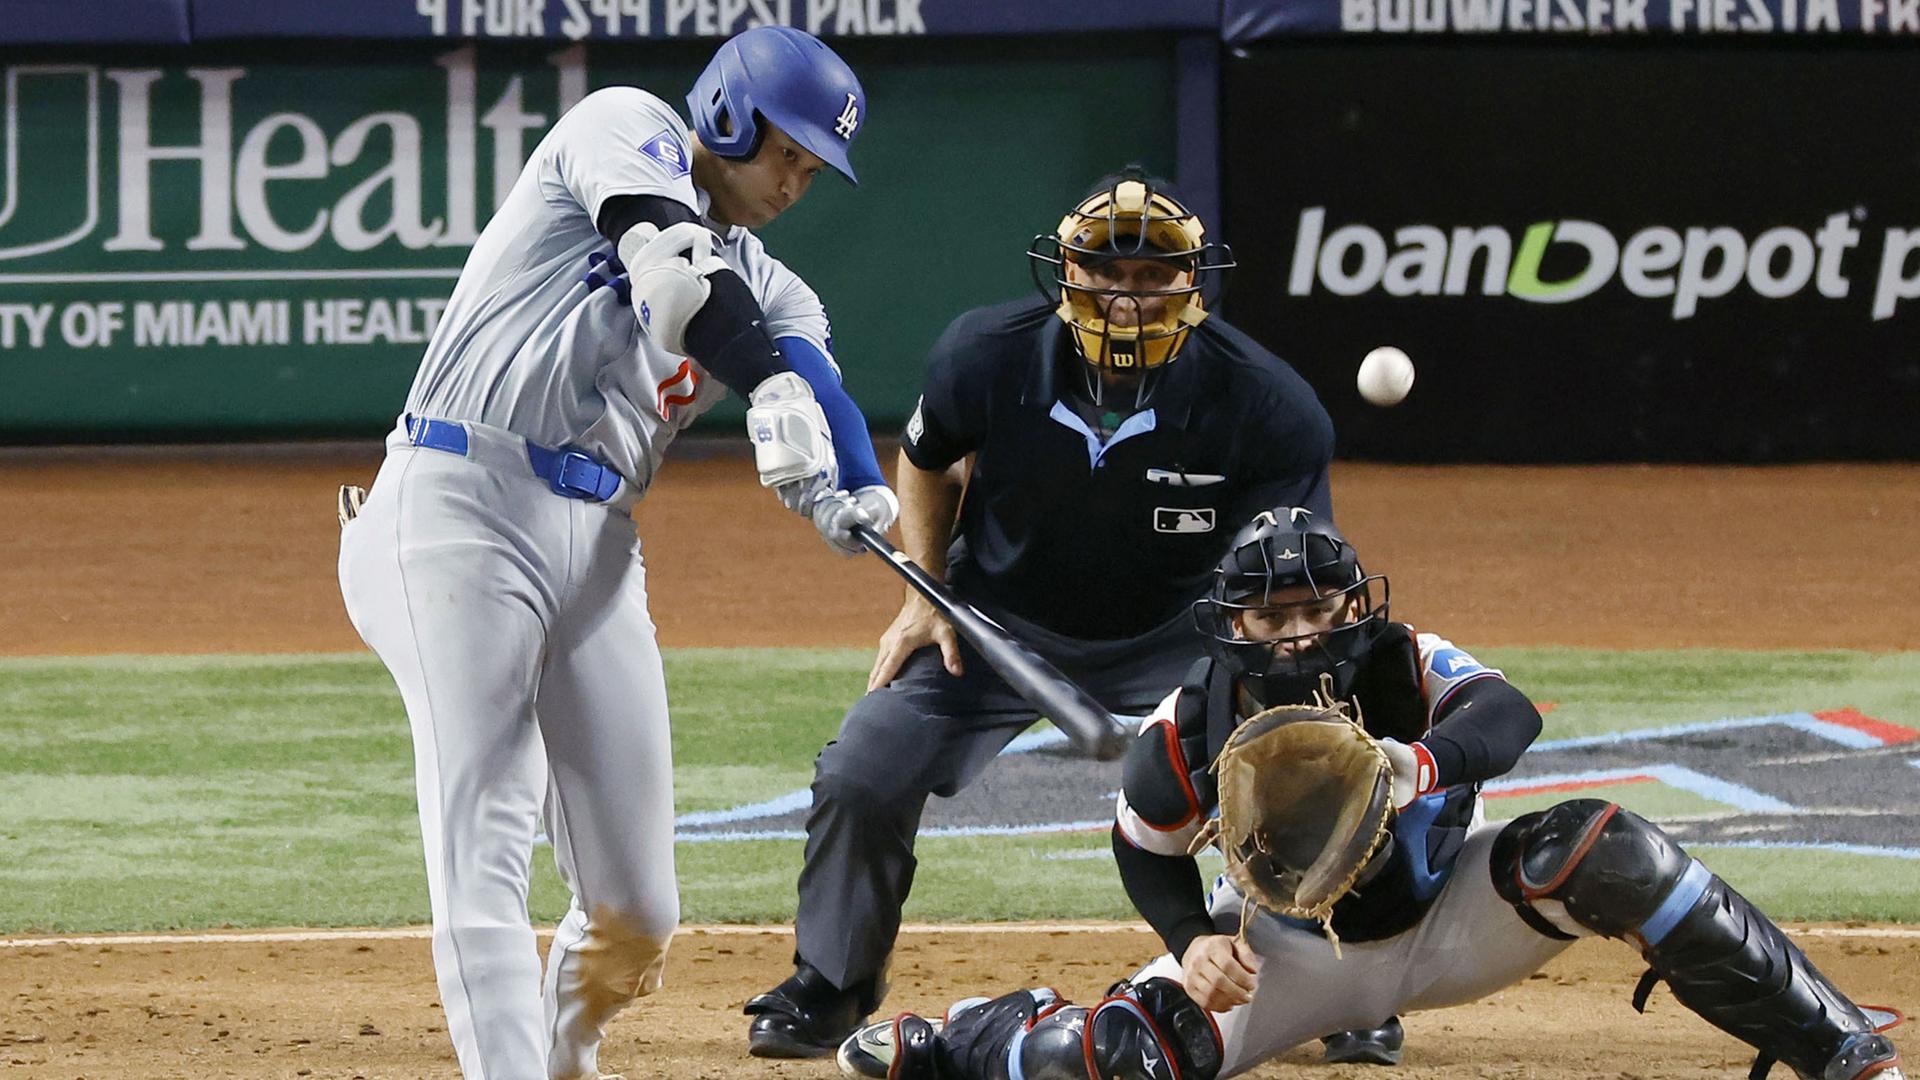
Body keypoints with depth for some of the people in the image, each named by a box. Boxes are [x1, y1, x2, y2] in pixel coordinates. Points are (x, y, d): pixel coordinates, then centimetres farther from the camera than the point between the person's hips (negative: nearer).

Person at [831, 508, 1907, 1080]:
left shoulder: (1407, 668, -24)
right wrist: (1194, 941, -18)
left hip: (1449, 919, 0)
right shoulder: (1189, 733, -20)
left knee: (1604, 845, -28)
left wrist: (1424, 763, -65)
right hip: (1296, 951, 0)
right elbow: (1149, 850, 0)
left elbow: (1508, 714, -45)